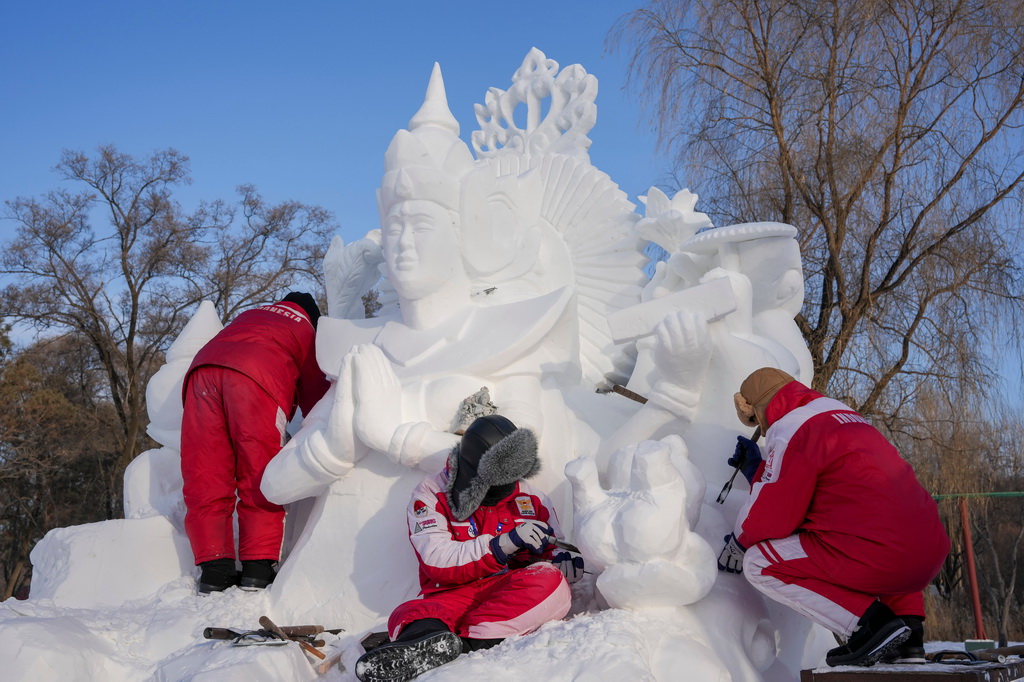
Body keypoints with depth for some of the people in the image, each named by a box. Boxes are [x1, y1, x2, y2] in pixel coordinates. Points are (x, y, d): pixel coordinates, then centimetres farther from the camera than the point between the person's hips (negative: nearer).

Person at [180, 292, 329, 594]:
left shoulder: (251, 314, 39)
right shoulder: (309, 332, 28)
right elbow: (315, 396, 27)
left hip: (202, 366, 4)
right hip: (257, 376, -4)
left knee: (204, 476, 5)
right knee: (260, 477, 2)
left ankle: (213, 568, 1)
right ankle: (258, 568, -4)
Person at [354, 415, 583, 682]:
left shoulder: (531, 498, 12)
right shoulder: (430, 495, 1)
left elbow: (550, 552, 17)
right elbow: (438, 561, -11)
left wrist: (562, 562, -9)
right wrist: (506, 542, -21)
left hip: (512, 598, 2)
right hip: (452, 595, -1)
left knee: (550, 582, -32)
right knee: (409, 616, -33)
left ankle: (463, 642, -45)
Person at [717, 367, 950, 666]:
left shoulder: (790, 433, -5)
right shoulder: (842, 413, 23)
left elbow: (771, 517, -4)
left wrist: (739, 544, 15)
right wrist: (758, 470, 37)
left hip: (882, 560, -8)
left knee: (759, 562, 3)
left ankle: (870, 623, -6)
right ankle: (909, 633, 21)